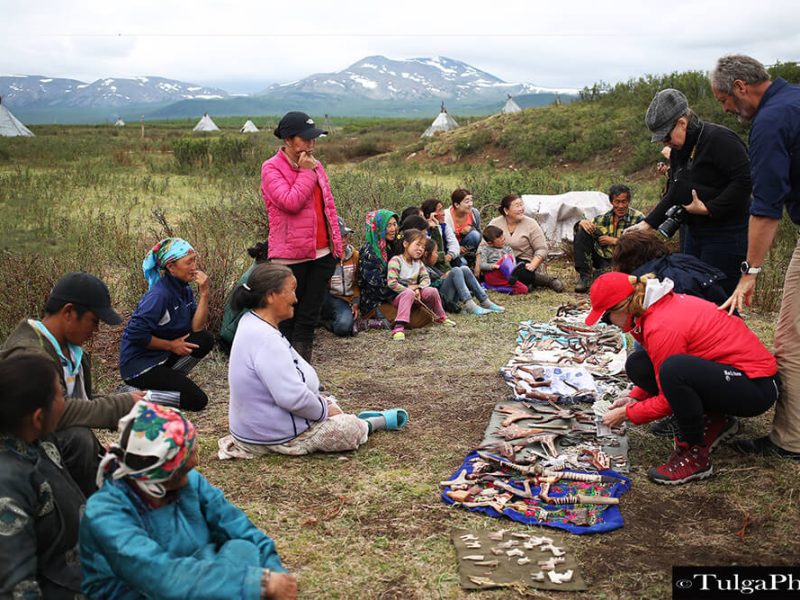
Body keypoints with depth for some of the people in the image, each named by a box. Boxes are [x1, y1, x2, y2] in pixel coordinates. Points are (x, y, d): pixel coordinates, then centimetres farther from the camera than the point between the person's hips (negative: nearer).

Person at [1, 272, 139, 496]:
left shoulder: (71, 348, 5)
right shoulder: (28, 353, -25)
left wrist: (126, 402, -7)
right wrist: (123, 405, -27)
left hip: (70, 443, 9)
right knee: (77, 437, -35)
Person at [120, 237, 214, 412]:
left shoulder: (184, 289, 3)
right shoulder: (159, 295, -23)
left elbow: (197, 328, -3)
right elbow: (136, 335, -25)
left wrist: (203, 294, -13)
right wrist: (171, 345, -14)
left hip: (161, 357, 8)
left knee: (206, 340, -6)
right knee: (197, 400, -13)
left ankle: (166, 378, 4)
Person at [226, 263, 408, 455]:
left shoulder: (253, 323, 3)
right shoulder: (265, 339, -30)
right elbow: (293, 397, -33)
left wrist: (322, 403, 10)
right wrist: (323, 410, -14)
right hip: (281, 437, -10)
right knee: (354, 429, 1)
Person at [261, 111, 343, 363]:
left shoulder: (315, 165, 13)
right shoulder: (272, 168, -7)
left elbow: (328, 204, 18)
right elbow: (291, 202, -21)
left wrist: (336, 243, 14)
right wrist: (306, 172, -11)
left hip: (322, 254, 6)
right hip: (291, 256, -6)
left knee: (310, 317, 10)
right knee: (288, 319, 5)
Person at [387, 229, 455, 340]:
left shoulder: (418, 262, 7)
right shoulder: (396, 260, -17)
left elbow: (426, 279, 0)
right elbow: (391, 284, -24)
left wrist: (418, 289, -19)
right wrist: (409, 289, -20)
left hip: (413, 294, 6)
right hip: (397, 297, -6)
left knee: (432, 291, -11)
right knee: (408, 293, -37)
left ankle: (440, 317, 14)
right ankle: (399, 327, -46)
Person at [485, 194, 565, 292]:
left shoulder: (531, 224, -2)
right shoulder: (495, 223, 4)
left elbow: (541, 249, -5)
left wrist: (532, 265, -22)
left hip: (524, 262, -4)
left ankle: (549, 280, -11)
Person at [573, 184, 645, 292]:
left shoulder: (638, 218, -4)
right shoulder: (603, 218, 7)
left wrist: (614, 241, -14)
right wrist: (582, 222, -14)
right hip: (601, 258, 6)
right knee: (582, 231, -12)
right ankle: (584, 277, -13)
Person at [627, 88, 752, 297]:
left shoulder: (720, 139, -16)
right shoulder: (678, 150, 13)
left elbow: (745, 181, -23)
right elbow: (673, 194, 16)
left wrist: (708, 208, -20)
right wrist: (648, 223, 5)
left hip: (725, 235, -9)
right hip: (693, 231, 9)